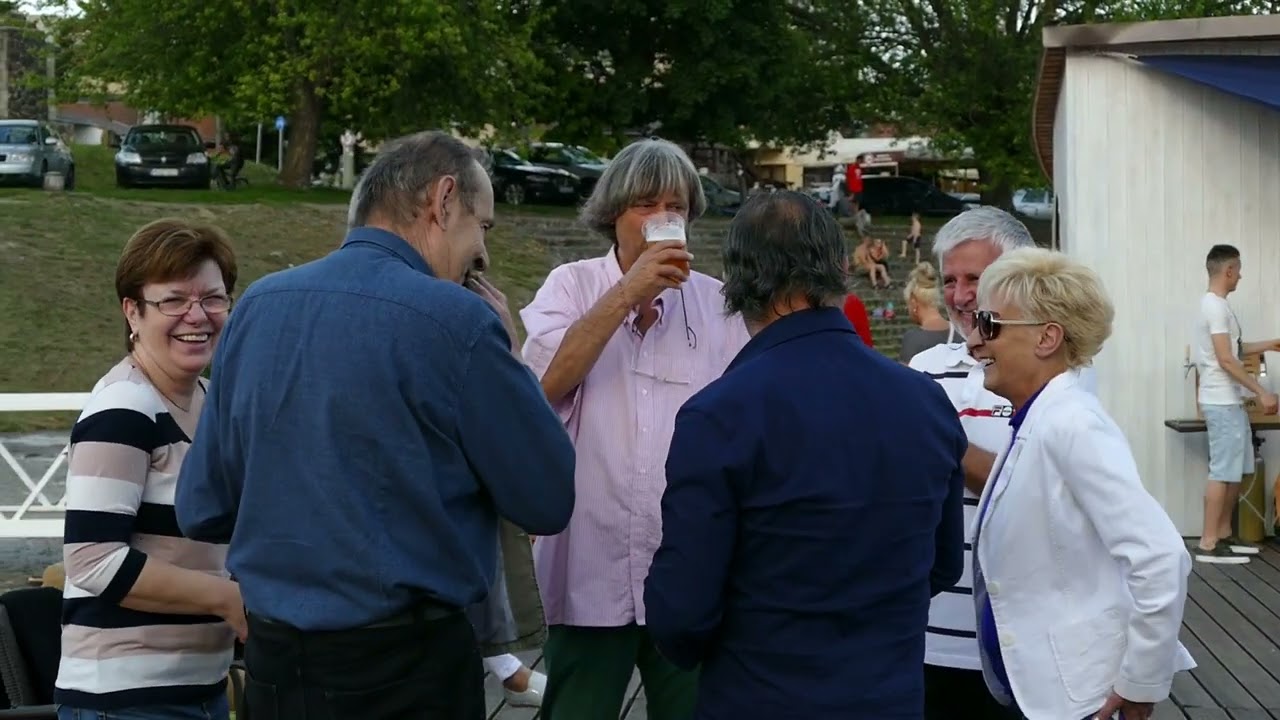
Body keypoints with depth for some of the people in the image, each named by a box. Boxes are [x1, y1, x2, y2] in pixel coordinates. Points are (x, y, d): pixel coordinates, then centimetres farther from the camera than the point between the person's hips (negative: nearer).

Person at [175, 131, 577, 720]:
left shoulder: (257, 305, 2)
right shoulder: (457, 320, -16)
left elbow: (201, 511, 6)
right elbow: (548, 505, -8)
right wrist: (506, 354, 2)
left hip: (273, 667, 6)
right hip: (405, 670, -5)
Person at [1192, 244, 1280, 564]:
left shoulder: (1214, 304, 16)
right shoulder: (1217, 306, -17)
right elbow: (1226, 360, -22)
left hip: (1229, 401, 10)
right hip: (1222, 403, -10)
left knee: (1235, 471, 14)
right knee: (1224, 471, -8)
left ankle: (1223, 535, 19)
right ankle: (1208, 544, -6)